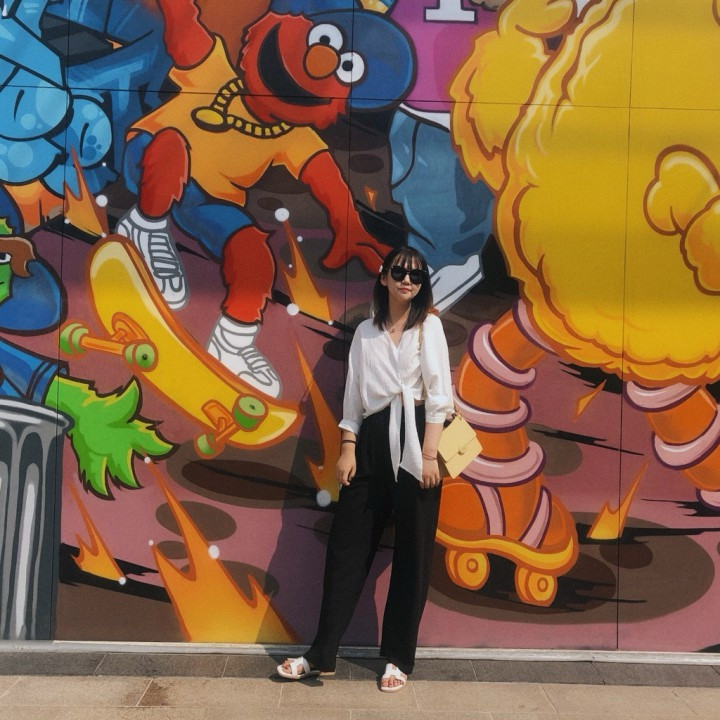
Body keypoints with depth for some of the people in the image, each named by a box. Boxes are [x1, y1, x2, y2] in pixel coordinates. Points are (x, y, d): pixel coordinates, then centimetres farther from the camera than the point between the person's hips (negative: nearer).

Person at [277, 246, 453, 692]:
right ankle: (322, 654, 16)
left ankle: (399, 658, 18)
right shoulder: (365, 332, 13)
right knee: (347, 546, 5)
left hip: (414, 439, -3)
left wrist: (429, 454, -12)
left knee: (412, 553, 4)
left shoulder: (429, 326, 3)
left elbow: (439, 394, -4)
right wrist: (348, 448, 3)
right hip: (372, 441, 3)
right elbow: (353, 395, 12)